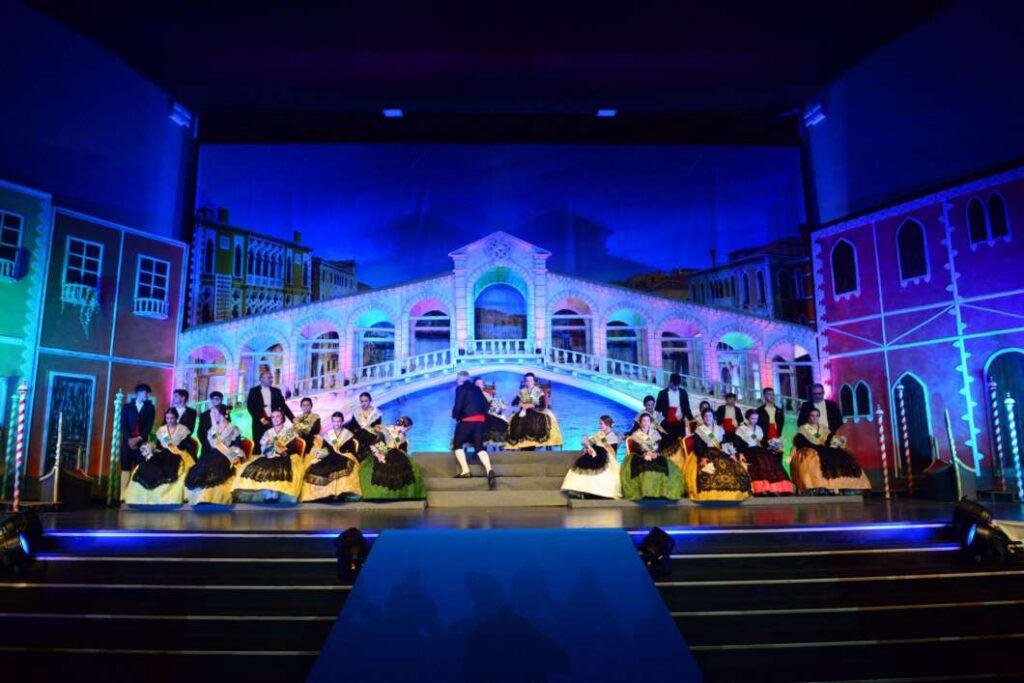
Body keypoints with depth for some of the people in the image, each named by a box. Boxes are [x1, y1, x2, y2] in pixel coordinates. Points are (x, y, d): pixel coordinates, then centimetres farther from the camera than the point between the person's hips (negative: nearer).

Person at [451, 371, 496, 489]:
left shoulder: (460, 388, -1)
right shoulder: (476, 388, 20)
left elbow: (458, 405, -13)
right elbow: (486, 405, 16)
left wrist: (455, 416, 4)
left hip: (467, 420, -6)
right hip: (480, 420, 6)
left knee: (457, 444, 9)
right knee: (479, 447, 8)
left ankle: (465, 471, -2)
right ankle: (489, 470, -13)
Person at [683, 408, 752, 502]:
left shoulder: (720, 429, 20)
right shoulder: (699, 430, 9)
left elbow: (726, 443, 14)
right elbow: (697, 447, -1)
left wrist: (732, 454, -4)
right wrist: (702, 457, -18)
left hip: (721, 454, 4)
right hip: (706, 454, -4)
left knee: (735, 467, -24)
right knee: (711, 470, -35)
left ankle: (730, 494, -24)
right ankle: (711, 495, -37)